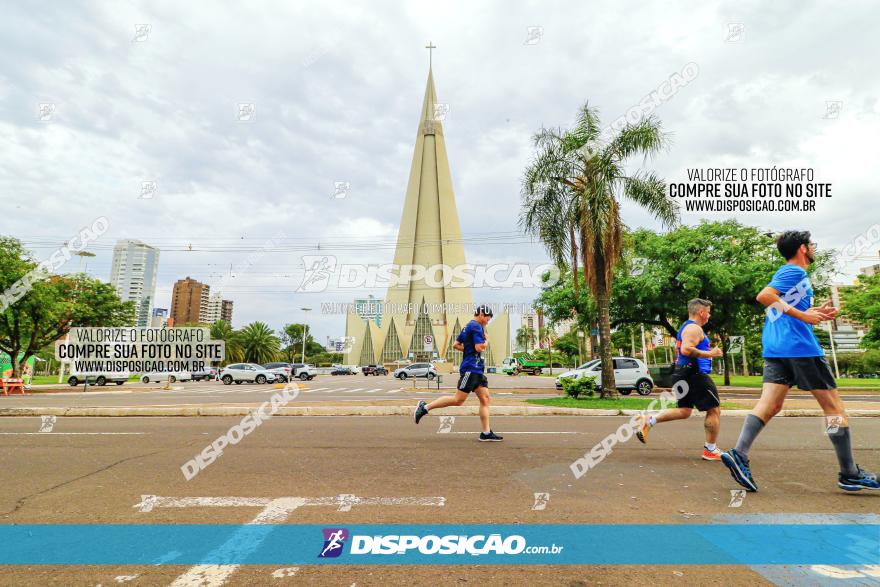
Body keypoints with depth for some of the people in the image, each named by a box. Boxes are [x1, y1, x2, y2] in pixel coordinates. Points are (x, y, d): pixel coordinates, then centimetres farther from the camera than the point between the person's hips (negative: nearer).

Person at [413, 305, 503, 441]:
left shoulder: (468, 326, 19)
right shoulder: (476, 326, -10)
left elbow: (455, 345, 22)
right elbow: (479, 347, -20)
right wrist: (487, 341, -1)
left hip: (477, 370, 10)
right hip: (471, 368, -10)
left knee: (485, 399, 5)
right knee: (458, 400, -8)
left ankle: (486, 433, 5)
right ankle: (425, 407, 0)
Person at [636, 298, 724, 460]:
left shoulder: (685, 327, 20)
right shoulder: (694, 328, -13)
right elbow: (686, 350, -27)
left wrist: (708, 353, 24)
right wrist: (710, 354, -18)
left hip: (682, 374, 10)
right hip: (694, 374, -10)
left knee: (684, 411, 12)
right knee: (714, 410, 2)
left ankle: (649, 421, 0)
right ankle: (710, 450, 11)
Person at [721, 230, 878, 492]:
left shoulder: (787, 272, 24)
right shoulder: (796, 272, -5)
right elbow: (764, 296, -22)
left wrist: (816, 314, 19)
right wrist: (802, 314, -21)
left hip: (776, 349, 8)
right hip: (800, 346, -8)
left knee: (770, 405, -1)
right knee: (834, 406, 4)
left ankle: (739, 455, -13)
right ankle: (849, 474, 14)